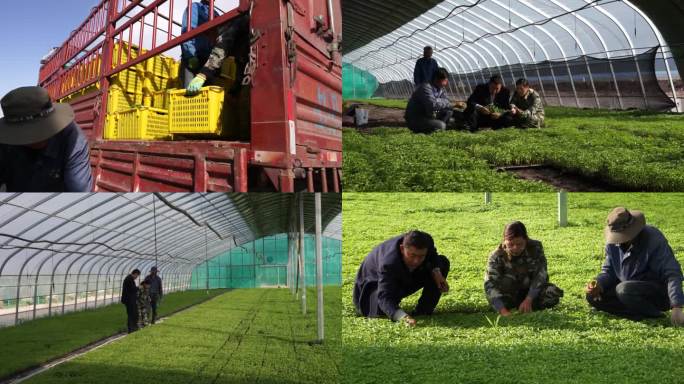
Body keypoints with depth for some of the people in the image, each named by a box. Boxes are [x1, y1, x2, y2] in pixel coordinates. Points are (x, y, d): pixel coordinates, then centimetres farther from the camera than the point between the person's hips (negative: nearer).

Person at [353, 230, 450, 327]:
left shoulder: (427, 242, -26)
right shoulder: (389, 263, -43)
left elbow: (432, 255, 1)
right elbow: (384, 297, -49)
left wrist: (436, 271, -22)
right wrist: (404, 317, -67)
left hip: (405, 277, 6)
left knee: (443, 262, -9)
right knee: (380, 310, -39)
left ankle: (424, 311, -8)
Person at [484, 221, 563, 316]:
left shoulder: (535, 248, -18)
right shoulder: (497, 256, -24)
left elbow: (540, 275, -22)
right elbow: (490, 285, -34)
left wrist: (528, 300, -36)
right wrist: (503, 310, -48)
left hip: (531, 291, 2)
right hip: (509, 294, -2)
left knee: (553, 293, -27)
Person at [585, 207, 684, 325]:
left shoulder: (654, 239, -23)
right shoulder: (613, 243, -4)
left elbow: (672, 274, -26)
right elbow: (608, 271, 7)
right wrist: (599, 284, -16)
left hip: (659, 294, -7)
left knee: (624, 290, -34)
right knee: (593, 297, -8)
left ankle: (654, 315, -10)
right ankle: (642, 312, -14)